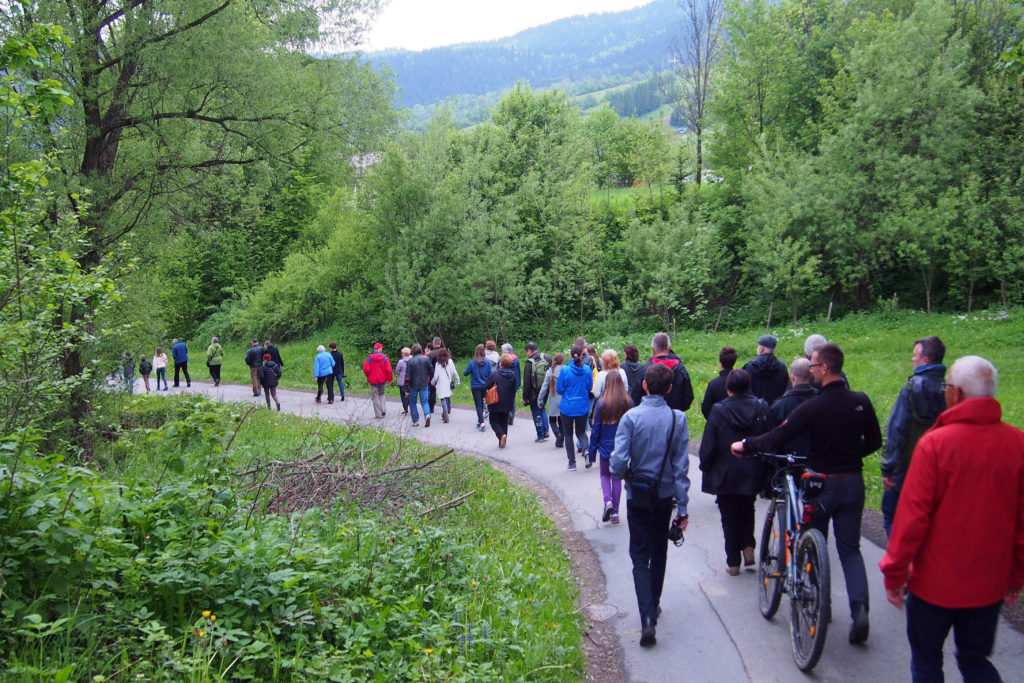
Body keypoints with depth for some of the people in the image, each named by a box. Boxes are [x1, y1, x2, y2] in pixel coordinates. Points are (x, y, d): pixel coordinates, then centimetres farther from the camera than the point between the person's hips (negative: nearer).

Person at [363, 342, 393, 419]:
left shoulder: (369, 358, -8)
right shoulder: (384, 358, -6)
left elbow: (366, 369, -13)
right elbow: (389, 370, -10)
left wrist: (368, 377, 8)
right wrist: (390, 379, 3)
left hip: (373, 381, -1)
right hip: (383, 381, 1)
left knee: (375, 397, 5)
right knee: (382, 395, 21)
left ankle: (378, 414, 6)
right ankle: (383, 410, 7)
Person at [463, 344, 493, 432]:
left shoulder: (472, 362, -14)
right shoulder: (487, 362, -9)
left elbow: (465, 373, -7)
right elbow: (490, 374, -6)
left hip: (475, 387, -2)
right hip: (484, 386, 2)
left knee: (478, 405, 0)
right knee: (481, 403, 19)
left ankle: (482, 423, -13)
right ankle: (479, 421, 28)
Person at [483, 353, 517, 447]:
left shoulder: (494, 375, -17)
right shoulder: (512, 375, -1)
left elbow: (486, 388, -13)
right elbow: (514, 390, 8)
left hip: (496, 404, -5)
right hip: (507, 404, 5)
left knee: (493, 420, 8)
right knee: (504, 422, 16)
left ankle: (501, 435, -17)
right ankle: (502, 443, 17)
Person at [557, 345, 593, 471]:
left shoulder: (565, 370, -14)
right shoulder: (587, 370, -6)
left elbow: (559, 389, -8)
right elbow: (590, 388, 4)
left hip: (567, 407, -2)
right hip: (583, 407, 2)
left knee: (568, 434, 12)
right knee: (581, 431, 18)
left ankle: (572, 463, 14)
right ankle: (586, 450, -11)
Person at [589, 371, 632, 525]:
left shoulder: (602, 403, -14)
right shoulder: (628, 402, -7)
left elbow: (596, 429, -8)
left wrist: (592, 451, 1)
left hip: (606, 446, -2)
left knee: (605, 475, 18)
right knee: (617, 477, 14)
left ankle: (608, 501, -5)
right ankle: (615, 512, 15)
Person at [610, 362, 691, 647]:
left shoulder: (631, 417, -15)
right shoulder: (678, 419, -9)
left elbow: (618, 462, -21)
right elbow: (681, 466, -9)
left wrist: (626, 475, 2)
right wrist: (683, 508, -4)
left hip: (638, 497, -2)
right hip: (665, 495, 2)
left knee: (640, 556, 3)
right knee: (659, 552, 21)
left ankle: (648, 619, -11)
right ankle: (654, 604, 36)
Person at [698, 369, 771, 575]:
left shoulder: (719, 410, -15)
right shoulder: (762, 408, -6)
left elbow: (708, 446, -12)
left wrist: (706, 468, 3)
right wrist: (766, 471, 10)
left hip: (725, 475, -3)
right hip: (753, 473, 3)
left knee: (729, 518, 10)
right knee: (747, 511, 26)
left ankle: (733, 562, 15)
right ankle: (748, 546, 11)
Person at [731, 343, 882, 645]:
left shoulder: (813, 407, -18)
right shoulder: (861, 401, -4)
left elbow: (775, 439, -18)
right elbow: (874, 442, 6)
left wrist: (744, 444, -3)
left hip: (822, 483, -4)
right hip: (853, 482, 4)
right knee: (850, 549, 11)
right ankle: (859, 609, -5)